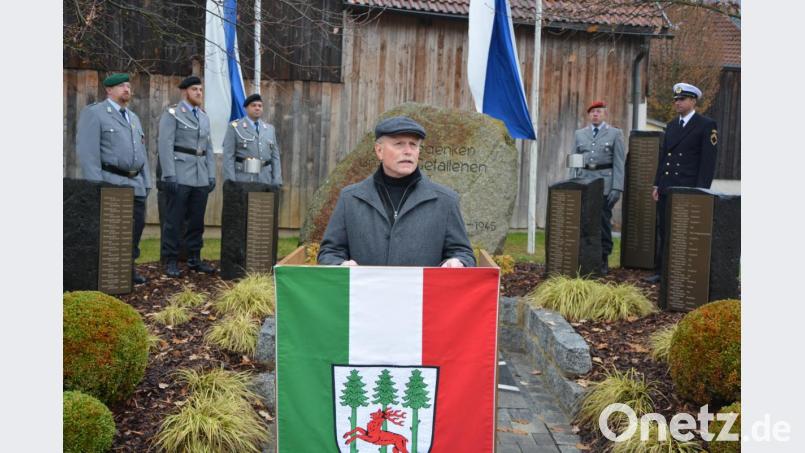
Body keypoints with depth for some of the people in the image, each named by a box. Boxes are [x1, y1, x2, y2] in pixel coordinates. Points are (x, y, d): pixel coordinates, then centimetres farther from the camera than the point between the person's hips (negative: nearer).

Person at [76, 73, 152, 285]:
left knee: (137, 226, 6)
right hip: (110, 183, -6)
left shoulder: (134, 118, 21)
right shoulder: (93, 113, -1)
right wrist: (96, 185, -17)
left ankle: (128, 268, 17)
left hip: (135, 184, 7)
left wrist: (146, 181, 14)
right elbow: (87, 150, -10)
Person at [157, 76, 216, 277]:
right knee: (174, 221, -1)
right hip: (179, 177, -6)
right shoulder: (172, 113, -1)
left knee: (197, 220, 9)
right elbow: (165, 146, -9)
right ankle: (171, 262, 6)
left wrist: (211, 175, 9)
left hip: (201, 178, 6)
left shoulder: (204, 117, 17)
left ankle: (194, 259, 18)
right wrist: (169, 175, -16)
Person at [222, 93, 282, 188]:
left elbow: (275, 157, 13)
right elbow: (228, 157, -4)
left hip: (265, 181, 4)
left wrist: (277, 182, 3)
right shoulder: (234, 127, 3)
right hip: (242, 181, -4)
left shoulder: (270, 129, 16)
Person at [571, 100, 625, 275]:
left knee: (603, 222, 0)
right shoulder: (579, 134, 14)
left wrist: (617, 188, -10)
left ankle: (603, 260, 9)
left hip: (605, 184, -3)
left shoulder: (615, 134, 5)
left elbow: (619, 163, -2)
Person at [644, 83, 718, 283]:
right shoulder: (671, 125, 17)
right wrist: (657, 184, 12)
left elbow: (708, 161, -8)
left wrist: (700, 191, -14)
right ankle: (661, 272, 16)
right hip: (667, 189, 6)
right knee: (664, 233, 9)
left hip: (688, 191, -6)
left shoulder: (706, 125, -3)